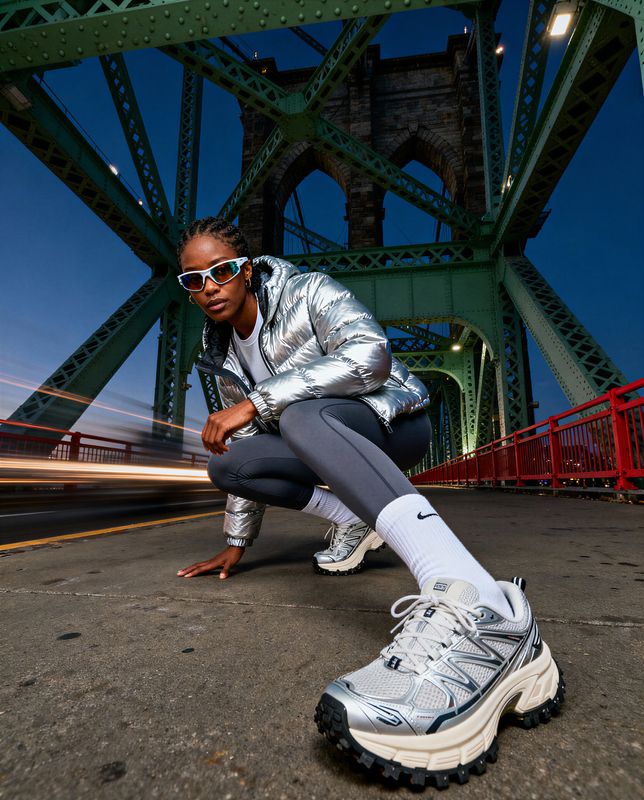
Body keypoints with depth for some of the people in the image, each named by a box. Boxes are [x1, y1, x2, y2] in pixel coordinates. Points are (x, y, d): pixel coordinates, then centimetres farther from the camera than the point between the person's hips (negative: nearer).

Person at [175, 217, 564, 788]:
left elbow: (370, 354, -33)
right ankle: (359, 521, -1)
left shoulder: (307, 293, -12)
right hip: (329, 445, 7)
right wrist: (237, 544, 9)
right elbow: (246, 444, 10)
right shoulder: (221, 350, 7)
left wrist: (257, 401, -34)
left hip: (395, 423, -6)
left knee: (298, 414, -38)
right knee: (227, 463, -10)